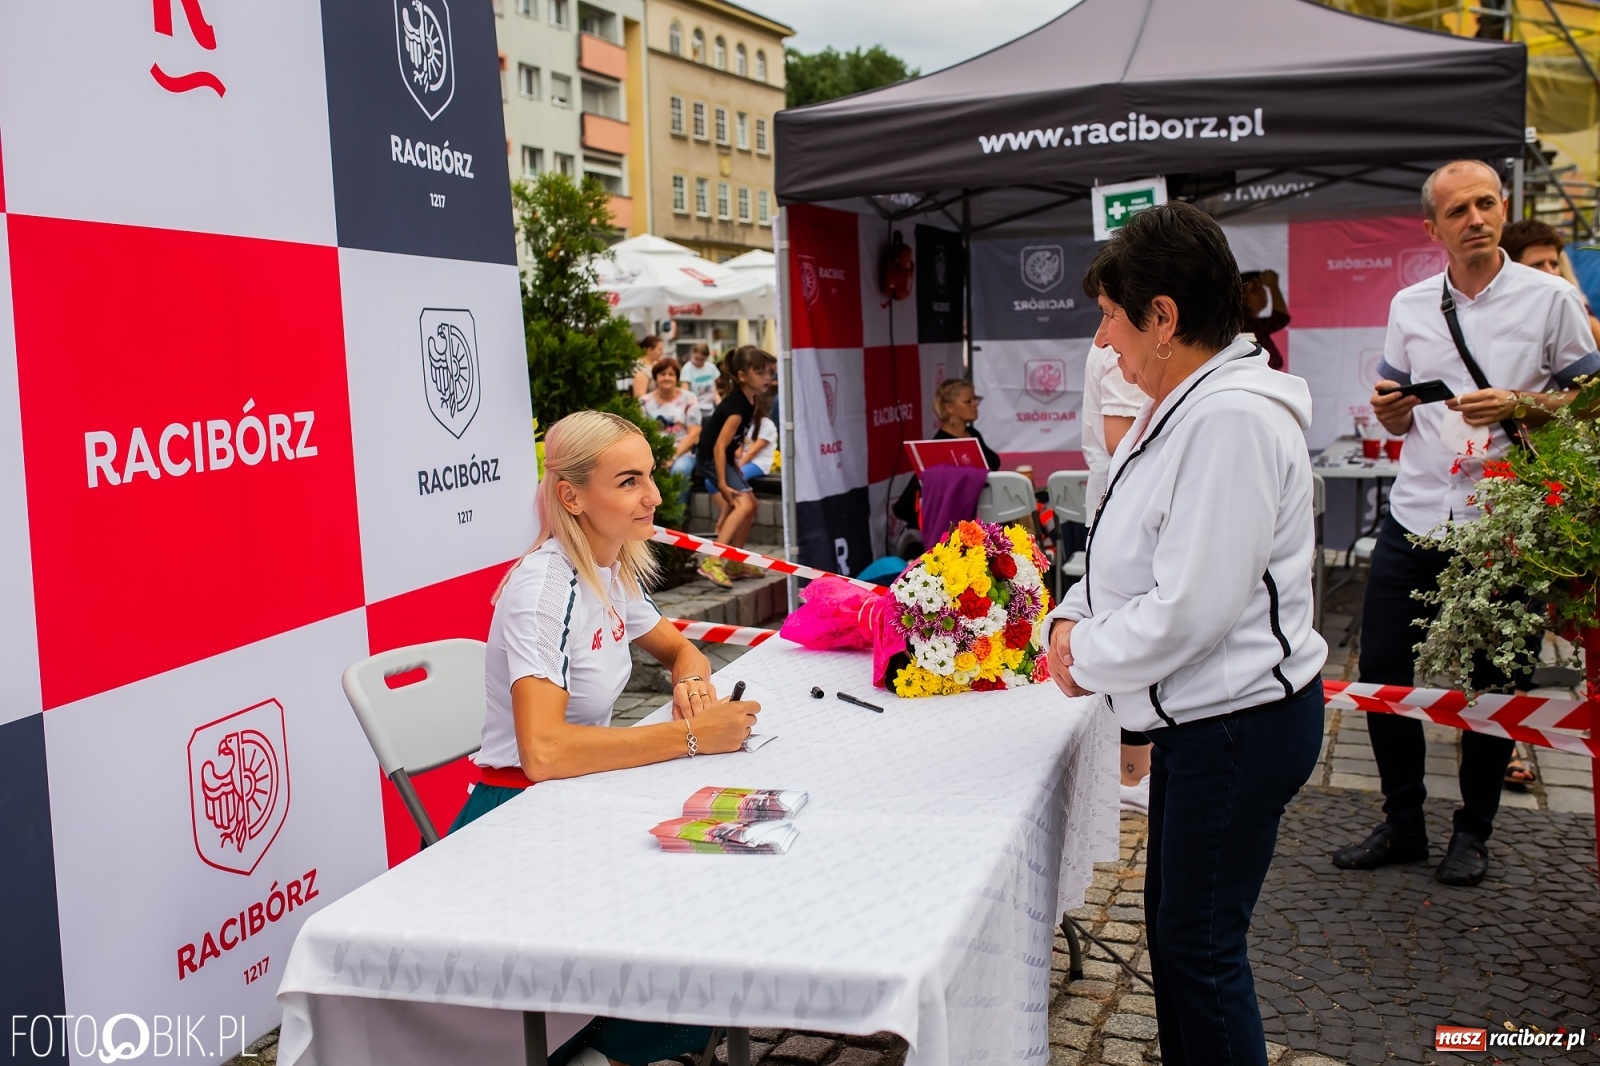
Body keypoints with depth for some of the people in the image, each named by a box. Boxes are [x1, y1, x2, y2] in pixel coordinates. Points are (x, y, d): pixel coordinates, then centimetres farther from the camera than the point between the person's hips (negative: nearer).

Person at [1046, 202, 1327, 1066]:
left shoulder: (1231, 420, -23)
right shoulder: (1174, 410, 10)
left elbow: (1187, 609, -26)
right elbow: (1129, 556, 19)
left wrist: (1086, 660, -11)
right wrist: (1073, 618, 1)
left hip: (1241, 724, -10)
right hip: (1197, 714, 10)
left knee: (1200, 946, 3)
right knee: (1172, 927, 21)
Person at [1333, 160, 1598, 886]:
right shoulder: (1409, 306, 9)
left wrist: (1519, 406, -15)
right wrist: (1388, 408, -5)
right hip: (1414, 519, 3)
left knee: (1492, 685, 7)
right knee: (1382, 671, 4)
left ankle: (1472, 832, 23)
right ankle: (1402, 824, 21)